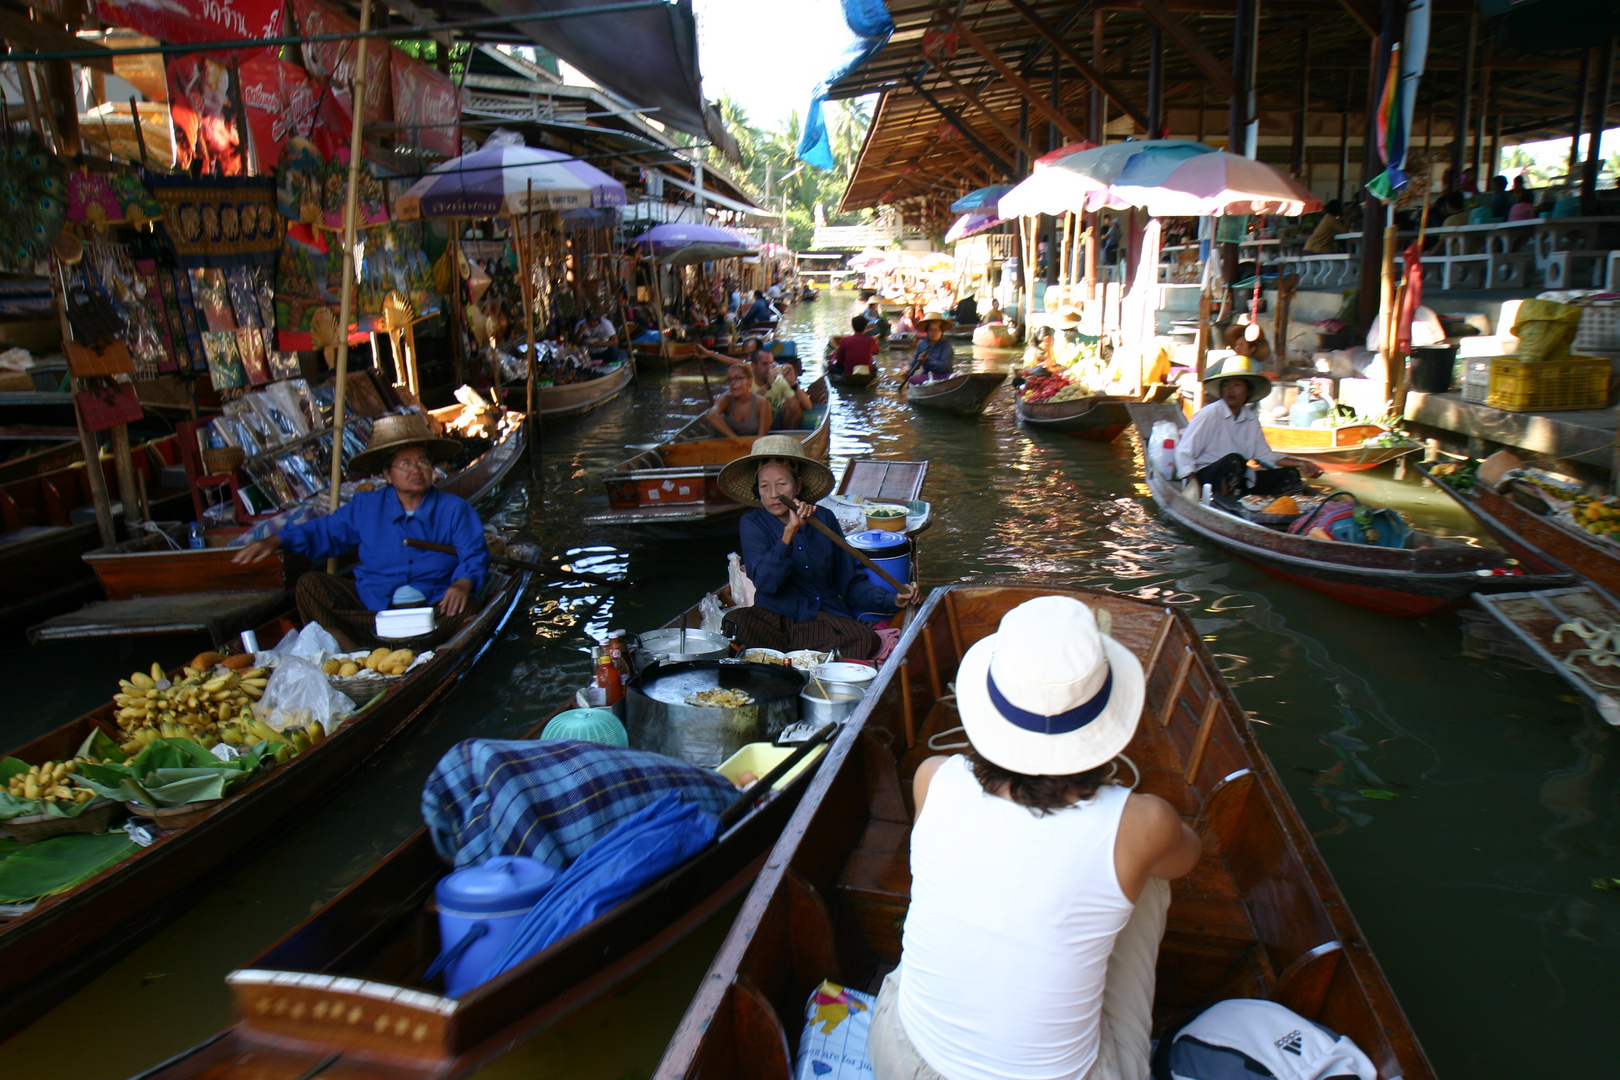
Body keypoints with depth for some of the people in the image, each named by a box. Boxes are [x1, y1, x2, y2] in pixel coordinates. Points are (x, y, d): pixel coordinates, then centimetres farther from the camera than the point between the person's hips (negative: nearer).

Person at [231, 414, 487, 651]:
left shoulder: (454, 510, 3)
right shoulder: (366, 507, 11)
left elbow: (474, 555, -4)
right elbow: (324, 532, 17)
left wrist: (462, 584, -26)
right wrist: (274, 541, 1)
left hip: (430, 606, -2)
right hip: (369, 600, 3)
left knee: (463, 606, -35)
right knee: (310, 584, -16)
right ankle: (355, 654, -37)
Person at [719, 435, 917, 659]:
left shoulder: (823, 519, 9)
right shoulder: (752, 524, 2)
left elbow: (850, 581, 14)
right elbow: (765, 583, -16)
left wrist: (892, 600, -1)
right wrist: (790, 532, -26)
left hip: (827, 616, 2)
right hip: (777, 619, -2)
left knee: (865, 640, -30)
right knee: (739, 622, -34)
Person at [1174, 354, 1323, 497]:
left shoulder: (1252, 419, 10)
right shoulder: (1209, 414, -10)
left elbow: (1265, 455, 16)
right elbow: (1184, 452, -13)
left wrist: (1300, 463, 4)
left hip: (1238, 479, 7)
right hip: (1207, 477, -7)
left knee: (1288, 475, -5)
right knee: (1234, 460, -34)